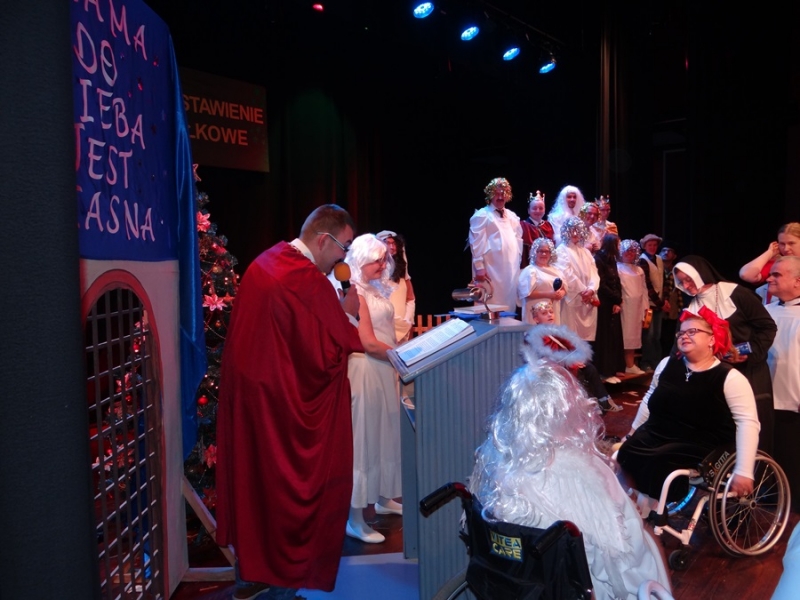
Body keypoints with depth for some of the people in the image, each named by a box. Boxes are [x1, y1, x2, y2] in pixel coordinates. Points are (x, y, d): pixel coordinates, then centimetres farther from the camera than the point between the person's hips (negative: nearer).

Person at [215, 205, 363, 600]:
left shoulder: (265, 262, 4)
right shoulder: (308, 282, -24)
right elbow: (328, 356, -23)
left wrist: (334, 311, 10)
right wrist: (348, 314, -8)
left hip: (249, 389, 9)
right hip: (286, 406, -9)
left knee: (255, 475, 20)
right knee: (293, 489, 9)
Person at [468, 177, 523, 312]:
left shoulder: (512, 216, 17)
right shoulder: (481, 215, -3)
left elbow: (518, 240, 19)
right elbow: (476, 244, -10)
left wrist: (518, 263, 11)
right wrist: (479, 268, -15)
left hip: (511, 270, 6)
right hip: (491, 271, -6)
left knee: (510, 305, 9)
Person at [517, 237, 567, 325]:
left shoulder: (556, 270, 16)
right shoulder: (530, 270, -5)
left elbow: (564, 289, 19)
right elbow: (527, 293, -14)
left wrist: (561, 294, -4)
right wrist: (548, 294, -18)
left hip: (554, 312, 6)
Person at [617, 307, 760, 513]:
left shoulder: (730, 377, -11)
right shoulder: (667, 364, 6)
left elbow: (748, 422, -17)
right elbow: (650, 397, 19)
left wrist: (743, 471, -24)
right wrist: (633, 431, 23)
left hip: (700, 444, -5)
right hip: (657, 433, 5)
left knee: (656, 463, -29)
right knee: (626, 454, -21)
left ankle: (647, 516, -8)